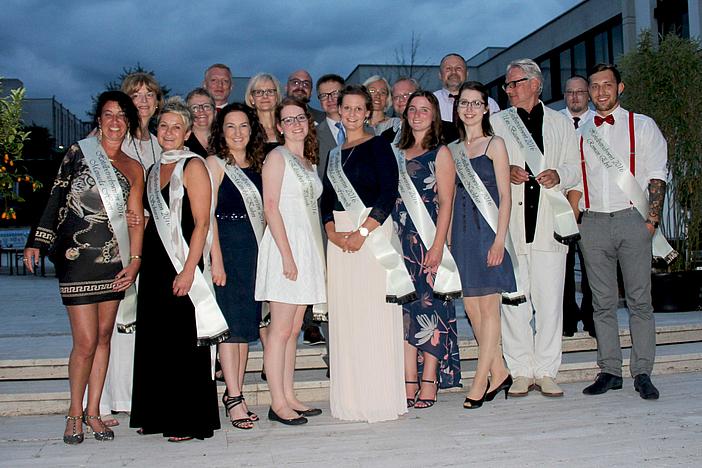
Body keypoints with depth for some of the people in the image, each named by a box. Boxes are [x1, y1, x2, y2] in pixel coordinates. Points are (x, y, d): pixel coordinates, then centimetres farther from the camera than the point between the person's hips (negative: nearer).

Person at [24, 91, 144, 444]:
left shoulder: (133, 169, 10)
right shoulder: (79, 152, 3)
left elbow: (136, 219, 8)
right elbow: (56, 199, 4)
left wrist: (135, 261, -2)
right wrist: (36, 242, 1)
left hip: (113, 259, 4)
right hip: (76, 256, -3)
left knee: (104, 336, 8)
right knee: (86, 341, -5)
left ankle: (93, 411, 20)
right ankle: (75, 412, 15)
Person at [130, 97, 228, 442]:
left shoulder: (193, 166, -6)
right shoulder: (155, 170, 16)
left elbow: (202, 223, -12)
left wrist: (188, 270, -19)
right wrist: (139, 261, 11)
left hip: (182, 263, -7)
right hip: (154, 264, 7)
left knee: (183, 343, -3)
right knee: (153, 341, 11)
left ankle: (189, 422, 7)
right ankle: (158, 416, 23)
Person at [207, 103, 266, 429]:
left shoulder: (257, 165, 15)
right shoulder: (215, 164, -1)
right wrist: (216, 259, -15)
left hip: (255, 249, 6)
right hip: (227, 247, -6)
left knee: (248, 322, 7)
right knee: (230, 322, -7)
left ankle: (234, 391, 15)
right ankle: (234, 398, -4)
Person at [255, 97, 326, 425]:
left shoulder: (308, 161, 19)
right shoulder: (277, 157, -4)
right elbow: (270, 207, -12)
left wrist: (316, 254, 11)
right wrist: (287, 255, -18)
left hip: (308, 248, 8)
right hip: (286, 245, -8)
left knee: (294, 329, 9)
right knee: (281, 329, -6)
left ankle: (289, 398, 14)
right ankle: (278, 403, -2)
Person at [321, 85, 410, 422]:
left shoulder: (377, 145, 0)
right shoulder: (334, 153, 18)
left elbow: (389, 192, -9)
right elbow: (327, 199, 14)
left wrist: (363, 232, -16)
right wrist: (333, 233, -4)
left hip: (373, 233, -6)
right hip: (339, 238, 6)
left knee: (375, 314, -6)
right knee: (344, 315, 5)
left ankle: (381, 397, 3)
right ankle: (350, 398, 14)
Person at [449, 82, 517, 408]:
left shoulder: (495, 144, 0)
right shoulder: (453, 149, 15)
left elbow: (505, 196, -5)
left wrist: (499, 240, -14)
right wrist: (447, 239, 8)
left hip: (486, 230, -6)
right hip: (461, 232, 6)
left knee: (488, 308, -2)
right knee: (471, 308, 6)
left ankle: (480, 382, 1)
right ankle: (498, 373, 18)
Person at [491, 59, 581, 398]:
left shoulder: (561, 124, 18)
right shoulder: (496, 122, 15)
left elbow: (574, 169, 15)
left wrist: (559, 175, -7)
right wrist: (505, 173, -9)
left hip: (549, 222, 1)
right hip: (509, 222, 0)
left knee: (550, 300, 0)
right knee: (513, 300, -3)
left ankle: (546, 372, 8)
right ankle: (521, 372, 6)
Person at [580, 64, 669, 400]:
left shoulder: (642, 125, 9)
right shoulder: (580, 131, 16)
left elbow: (656, 177, 3)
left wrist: (651, 220, -8)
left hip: (632, 219, -2)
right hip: (593, 222, 2)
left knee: (640, 300, -2)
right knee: (602, 302, 4)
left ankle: (642, 373, 4)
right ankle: (609, 371, 10)